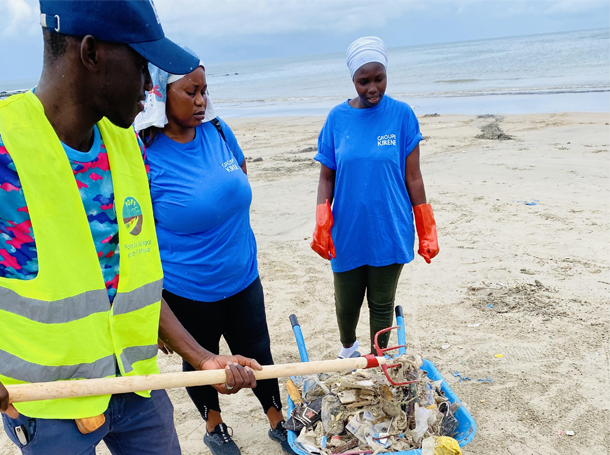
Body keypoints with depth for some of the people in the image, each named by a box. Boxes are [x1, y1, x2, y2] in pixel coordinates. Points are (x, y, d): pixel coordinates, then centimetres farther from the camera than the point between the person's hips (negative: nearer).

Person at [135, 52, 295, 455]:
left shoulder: (217, 130, -5)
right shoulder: (142, 156, -20)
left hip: (243, 278, 4)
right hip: (187, 292, -4)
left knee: (258, 353, 18)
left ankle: (278, 422, 41)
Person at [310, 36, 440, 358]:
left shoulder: (401, 115, -5)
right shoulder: (338, 118, -1)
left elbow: (413, 177, -2)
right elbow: (327, 177, 2)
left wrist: (426, 232, -1)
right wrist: (321, 226, -9)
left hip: (389, 232, -1)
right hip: (347, 233, 2)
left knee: (382, 305, 13)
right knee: (347, 304, 16)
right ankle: (347, 349, 47)